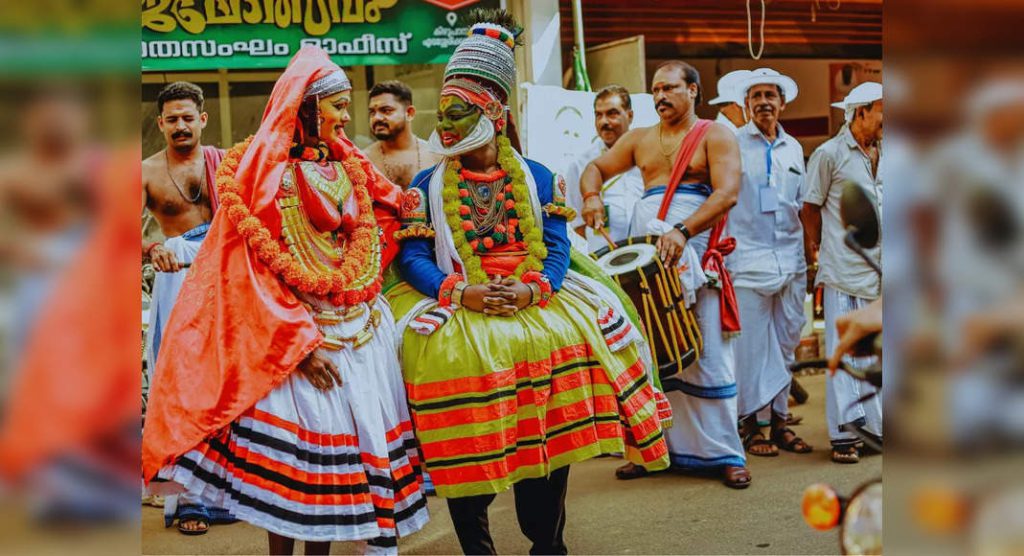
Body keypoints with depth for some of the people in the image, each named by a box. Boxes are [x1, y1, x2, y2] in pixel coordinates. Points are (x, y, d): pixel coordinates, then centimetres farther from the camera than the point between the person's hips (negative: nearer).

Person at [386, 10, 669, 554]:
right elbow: (413, 258, 1)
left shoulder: (538, 178, 13)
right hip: (455, 312, -1)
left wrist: (530, 290, -16)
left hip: (536, 304, 1)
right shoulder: (426, 185, 11)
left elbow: (557, 249, 4)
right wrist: (462, 293, -16)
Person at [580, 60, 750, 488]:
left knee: (707, 357, -4)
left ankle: (724, 454, 2)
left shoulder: (714, 135, 1)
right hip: (644, 252, 5)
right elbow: (596, 169, 21)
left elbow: (727, 193, -11)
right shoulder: (640, 139, 17)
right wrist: (592, 196, -4)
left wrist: (682, 232, -25)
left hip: (695, 255, -5)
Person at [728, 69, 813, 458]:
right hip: (748, 261, -5)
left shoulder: (793, 148, 15)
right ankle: (748, 424, 6)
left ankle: (779, 419, 19)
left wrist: (806, 251, 17)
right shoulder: (732, 144, -1)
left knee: (786, 343, 9)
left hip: (790, 261, 5)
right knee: (750, 345, -3)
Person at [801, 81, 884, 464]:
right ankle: (844, 435, 3)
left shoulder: (883, 154, 12)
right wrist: (814, 257, -3)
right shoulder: (829, 154, -3)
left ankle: (876, 424, 18)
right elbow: (810, 208, -1)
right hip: (844, 272, -5)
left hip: (879, 271, 5)